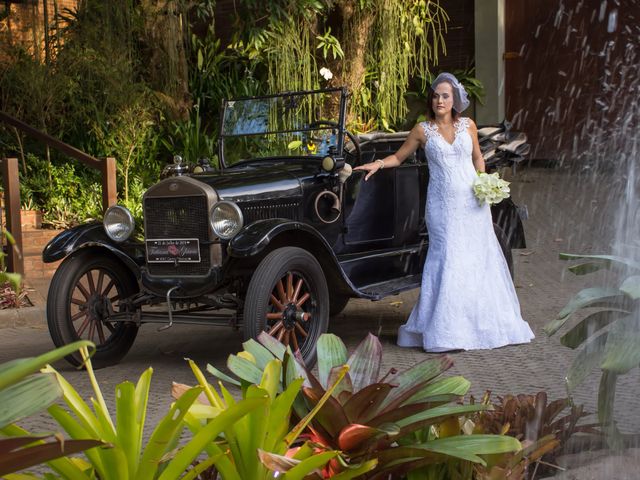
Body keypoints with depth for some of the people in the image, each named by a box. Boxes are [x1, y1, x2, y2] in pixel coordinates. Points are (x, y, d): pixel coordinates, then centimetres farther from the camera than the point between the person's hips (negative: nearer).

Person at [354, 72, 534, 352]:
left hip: (472, 202, 3)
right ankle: (445, 331, -4)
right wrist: (379, 163, -9)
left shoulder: (468, 126, 7)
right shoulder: (423, 130, 1)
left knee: (480, 260, 7)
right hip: (442, 205, -3)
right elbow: (399, 156, 8)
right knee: (448, 261, -8)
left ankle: (485, 323, 19)